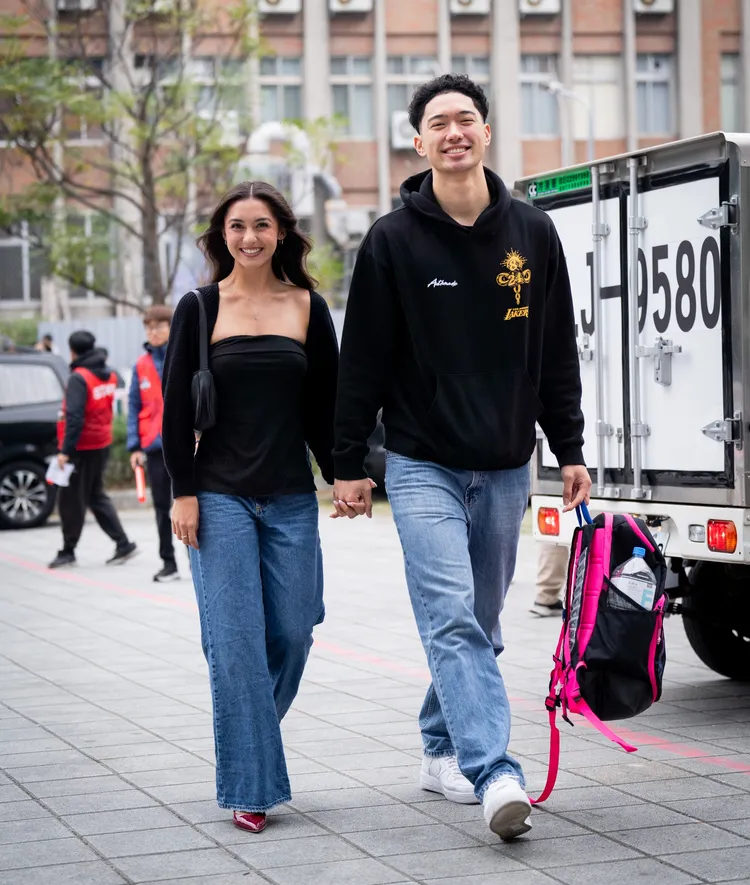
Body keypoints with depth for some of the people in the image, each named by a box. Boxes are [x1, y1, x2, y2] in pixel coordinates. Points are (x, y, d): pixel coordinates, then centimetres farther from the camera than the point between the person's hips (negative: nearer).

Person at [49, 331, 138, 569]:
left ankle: (68, 551, 9)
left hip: (82, 448, -8)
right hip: (102, 444, 8)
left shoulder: (79, 378, -18)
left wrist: (65, 450, -21)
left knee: (71, 499, 2)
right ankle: (123, 544, 11)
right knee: (96, 495, 17)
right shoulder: (108, 375, 8)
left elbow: (74, 416, -22)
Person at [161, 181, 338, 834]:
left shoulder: (307, 307, 7)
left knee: (292, 634, 4)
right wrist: (183, 492, -6)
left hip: (291, 497, 3)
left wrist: (343, 477, 4)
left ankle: (248, 737, 29)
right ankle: (249, 786, -1)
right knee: (236, 641, -6)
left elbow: (327, 405, 10)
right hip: (221, 497, -2)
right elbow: (177, 409, 0)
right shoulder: (199, 309, 1)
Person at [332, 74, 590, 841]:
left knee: (479, 626, 12)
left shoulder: (532, 233, 5)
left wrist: (569, 449, 8)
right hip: (422, 467, -4)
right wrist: (348, 465, -3)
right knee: (453, 621, -15)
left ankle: (443, 749, 28)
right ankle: (496, 777, -23)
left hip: (505, 468, 4)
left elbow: (557, 352, 11)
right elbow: (363, 361, -2)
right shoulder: (393, 241, -4)